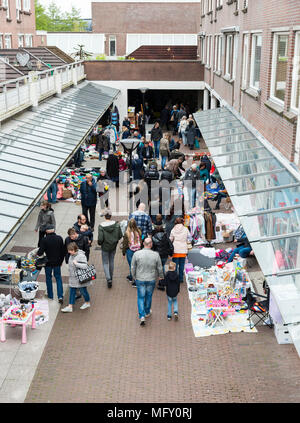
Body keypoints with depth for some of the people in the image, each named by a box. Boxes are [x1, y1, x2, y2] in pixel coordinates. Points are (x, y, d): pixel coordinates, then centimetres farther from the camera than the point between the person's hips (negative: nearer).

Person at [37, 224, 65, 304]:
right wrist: (61, 261, 14)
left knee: (48, 278, 16)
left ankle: (50, 295, 25)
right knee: (58, 278, 12)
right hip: (57, 262, 2)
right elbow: (63, 251, 1)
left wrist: (38, 253, 7)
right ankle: (60, 296, 2)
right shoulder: (59, 238, -7)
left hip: (48, 262, -2)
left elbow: (40, 252, -17)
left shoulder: (44, 240, -17)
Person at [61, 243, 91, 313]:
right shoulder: (71, 255, 4)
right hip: (73, 278, 8)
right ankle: (70, 306, 16)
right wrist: (70, 274, 18)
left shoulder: (81, 256, -22)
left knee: (83, 291, 9)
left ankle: (87, 302, 33)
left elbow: (85, 266, -27)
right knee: (72, 291, 10)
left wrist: (76, 263, -28)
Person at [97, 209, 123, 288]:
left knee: (105, 263, 9)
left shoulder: (101, 226, -20)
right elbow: (120, 235, -5)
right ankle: (111, 277, 35)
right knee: (111, 261, 21)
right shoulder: (116, 224, -11)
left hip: (105, 247, -3)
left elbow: (100, 238, -21)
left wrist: (99, 243, 0)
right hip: (113, 246, 3)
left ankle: (108, 279, -6)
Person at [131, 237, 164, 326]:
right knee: (149, 296, 21)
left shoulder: (137, 254, -16)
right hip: (151, 280, 1)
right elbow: (159, 268, -3)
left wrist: (134, 277, 12)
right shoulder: (156, 255, -15)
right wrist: (161, 276, 16)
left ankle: (142, 316, 2)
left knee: (141, 297, 12)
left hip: (140, 279, -1)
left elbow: (133, 267, -6)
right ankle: (147, 312, 39)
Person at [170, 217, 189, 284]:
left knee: (175, 265, 5)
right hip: (183, 250, 1)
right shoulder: (186, 229, -2)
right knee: (181, 265, 9)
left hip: (175, 250, -1)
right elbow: (187, 239, 4)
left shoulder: (173, 230, -2)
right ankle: (181, 279, 14)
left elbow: (170, 240, 3)